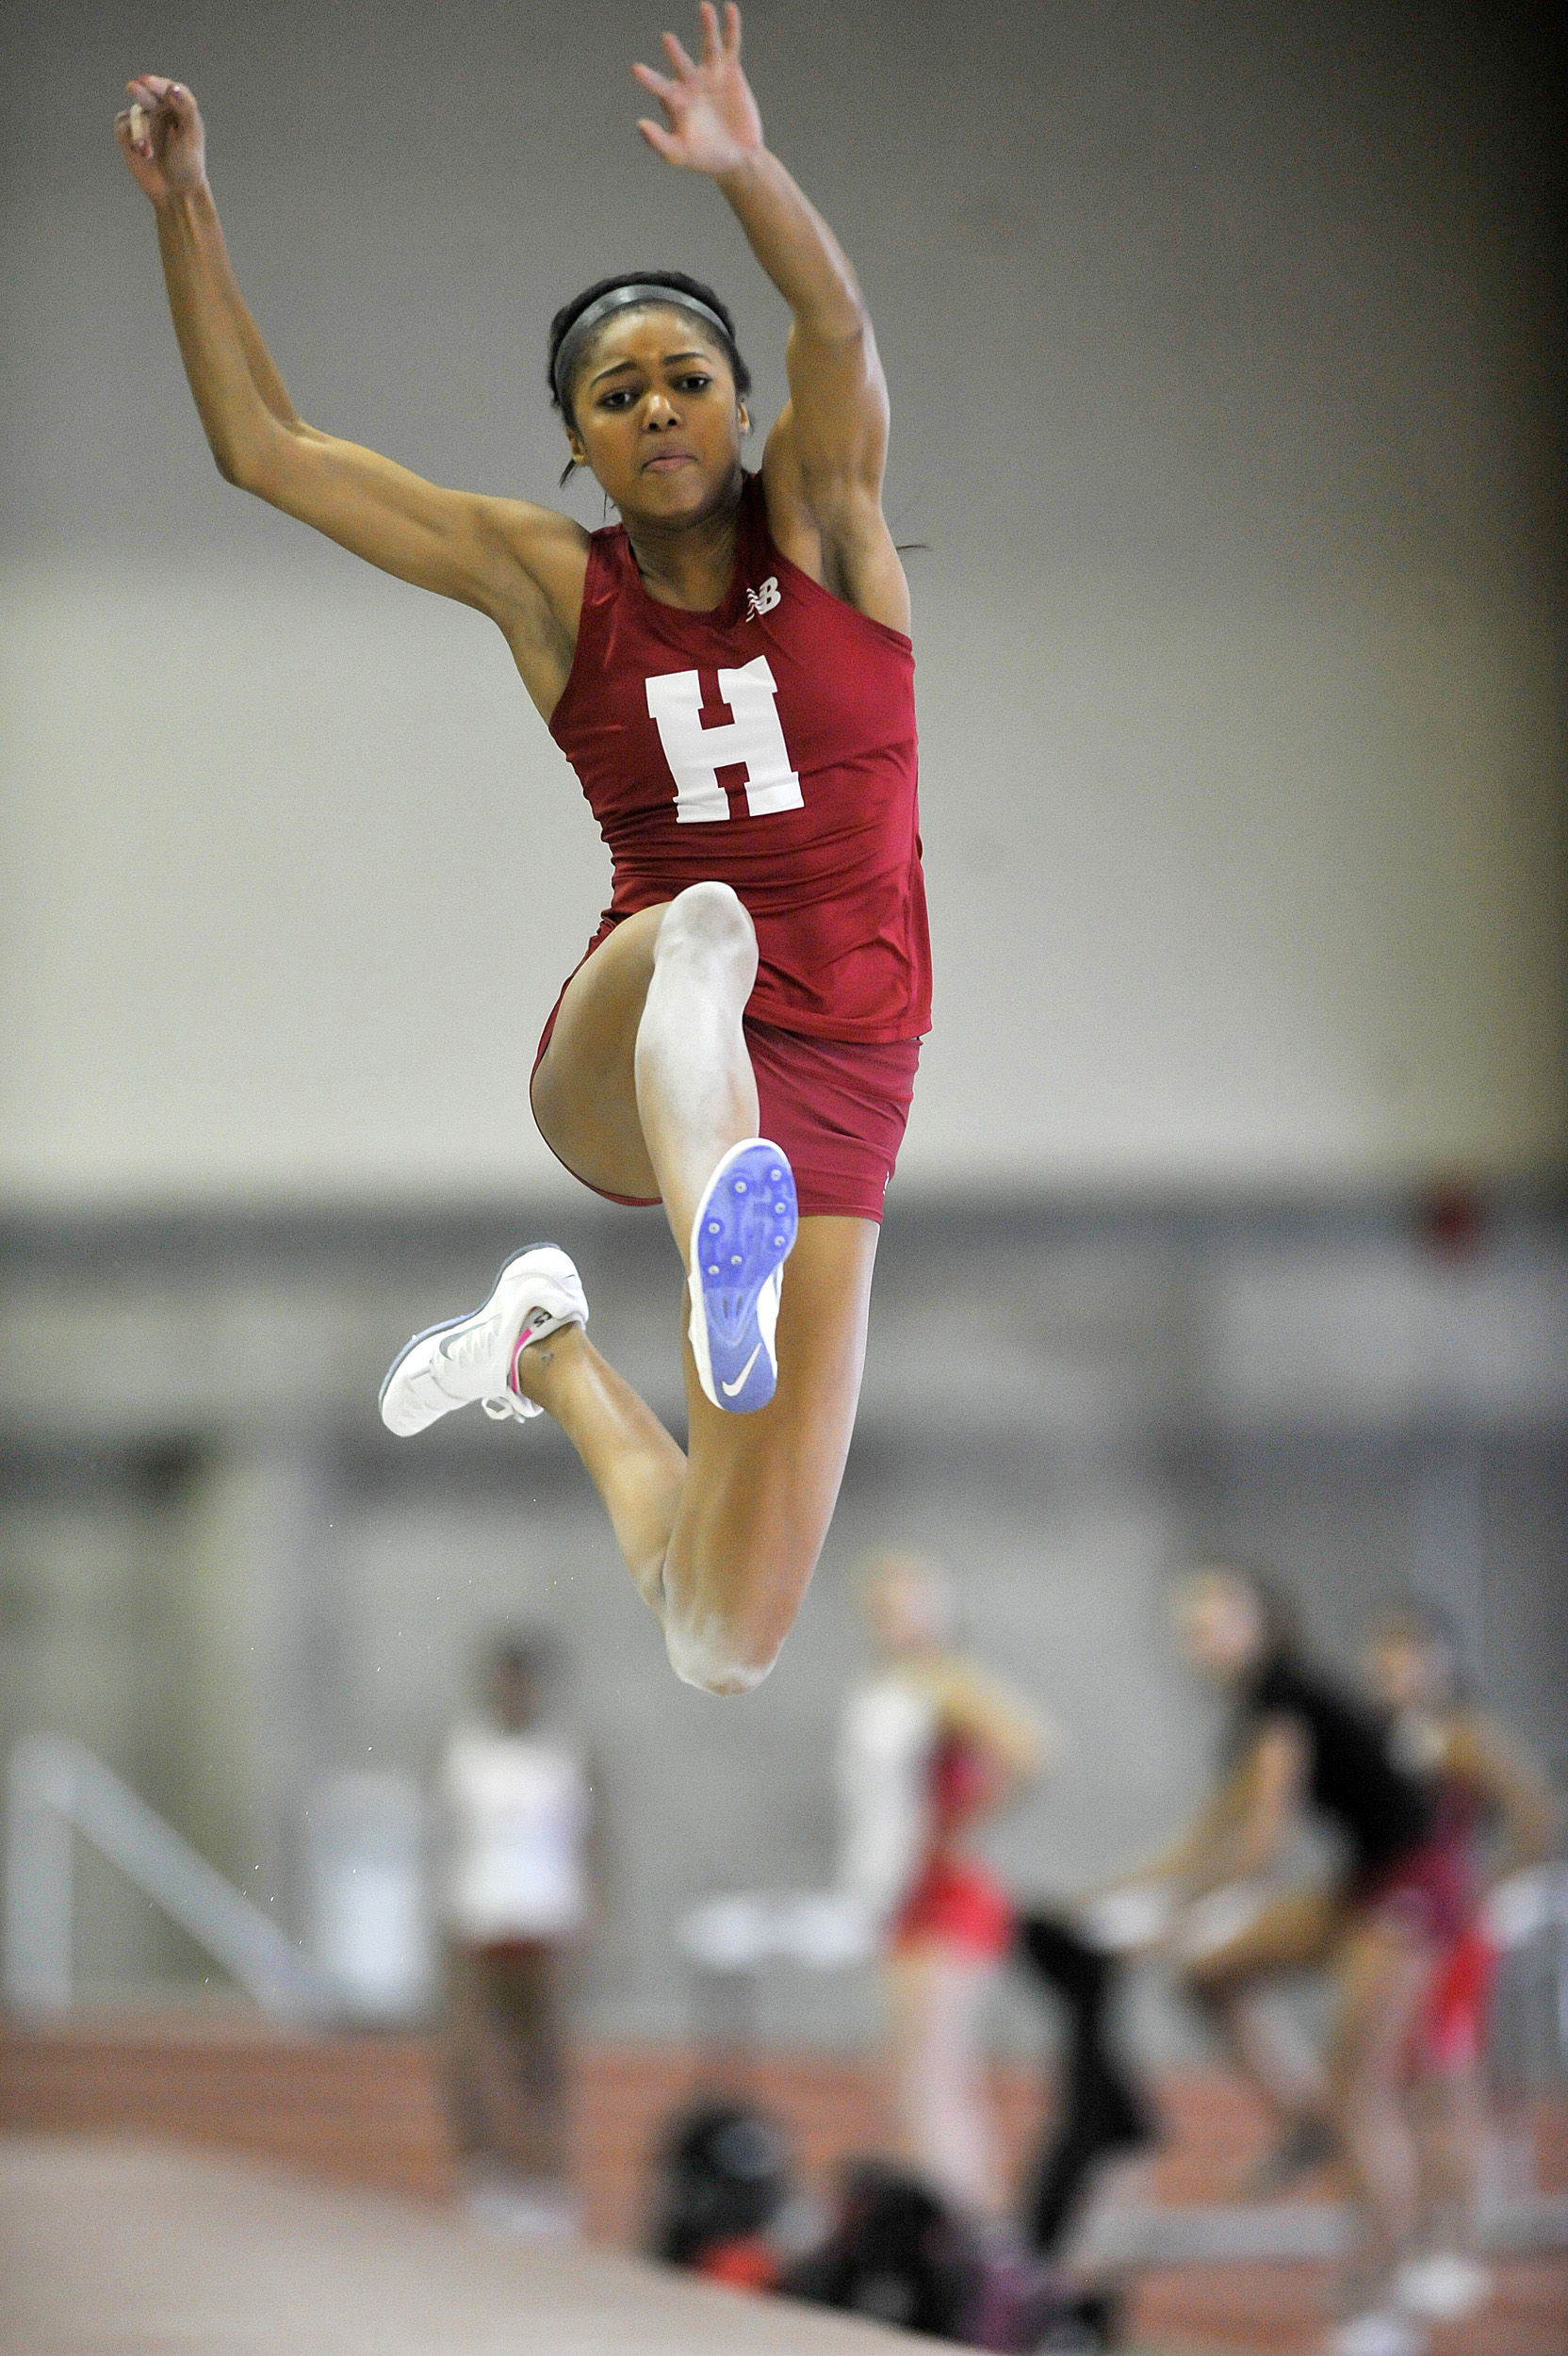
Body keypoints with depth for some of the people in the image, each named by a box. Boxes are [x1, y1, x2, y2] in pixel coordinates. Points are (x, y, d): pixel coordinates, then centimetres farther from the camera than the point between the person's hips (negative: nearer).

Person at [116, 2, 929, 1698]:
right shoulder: (549, 585, 6)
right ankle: (717, 1237, -68)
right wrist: (185, 211, -8)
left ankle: (554, 1361, 25)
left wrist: (745, 172, -40)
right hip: (616, 1071, -1)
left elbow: (838, 328, -20)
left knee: (725, 1647, -5)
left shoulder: (819, 519, 2)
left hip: (833, 1094, 1)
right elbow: (263, 449, 4)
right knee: (701, 921, -39)